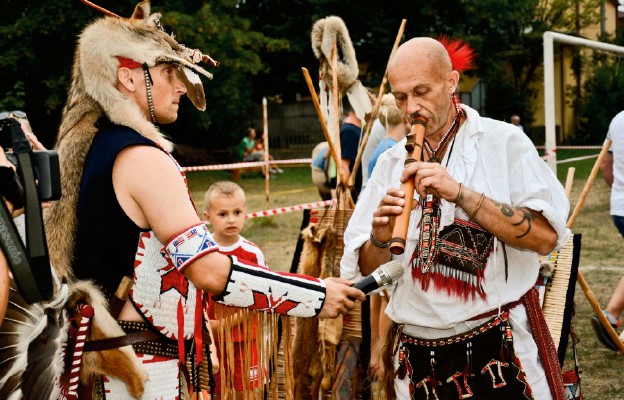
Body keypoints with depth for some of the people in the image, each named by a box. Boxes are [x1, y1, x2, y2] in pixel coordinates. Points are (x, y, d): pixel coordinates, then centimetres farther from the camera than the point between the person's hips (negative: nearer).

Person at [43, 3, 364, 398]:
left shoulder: (84, 148, 9)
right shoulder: (142, 158, -19)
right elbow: (211, 272, -25)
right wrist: (318, 295, -19)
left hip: (98, 350, 9)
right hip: (139, 368, -9)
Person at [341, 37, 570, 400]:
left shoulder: (504, 142, -5)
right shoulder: (391, 163, 6)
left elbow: (546, 236, -17)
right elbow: (364, 269, 6)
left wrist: (460, 193, -21)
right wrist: (381, 240, -15)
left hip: (500, 351, -3)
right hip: (417, 354, 4)